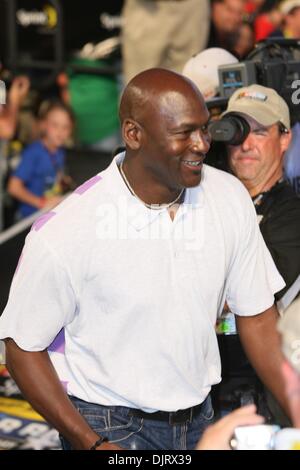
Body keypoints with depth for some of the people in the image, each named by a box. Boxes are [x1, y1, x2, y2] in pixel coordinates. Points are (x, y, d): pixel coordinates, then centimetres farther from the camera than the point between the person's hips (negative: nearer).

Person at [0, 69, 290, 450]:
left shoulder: (230, 198, -6)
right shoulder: (64, 233, -21)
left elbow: (257, 316, 2)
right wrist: (91, 445, -17)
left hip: (199, 418, 5)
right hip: (110, 428, -5)